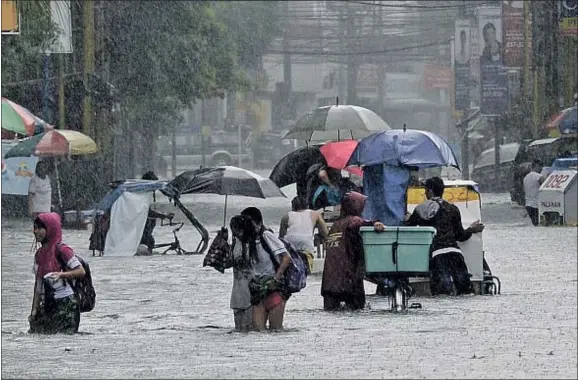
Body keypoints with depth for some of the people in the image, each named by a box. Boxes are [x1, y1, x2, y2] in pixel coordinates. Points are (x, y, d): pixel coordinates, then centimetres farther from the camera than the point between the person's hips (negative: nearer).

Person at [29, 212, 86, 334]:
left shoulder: (61, 250, -8)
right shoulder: (39, 254, 14)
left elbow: (81, 271, -13)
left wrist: (61, 274, -29)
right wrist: (34, 309, 11)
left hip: (65, 303, -7)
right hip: (47, 305, 7)